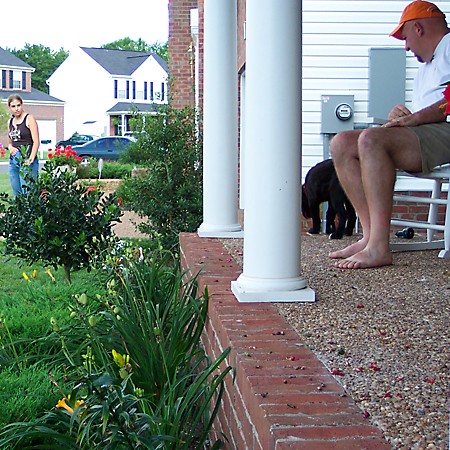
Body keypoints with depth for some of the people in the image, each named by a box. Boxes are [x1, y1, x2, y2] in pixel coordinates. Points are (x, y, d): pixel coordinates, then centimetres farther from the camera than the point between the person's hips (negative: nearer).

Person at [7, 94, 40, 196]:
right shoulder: (10, 122, 16)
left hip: (26, 161, -6)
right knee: (17, 194, 5)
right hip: (13, 161, 7)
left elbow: (36, 141, -9)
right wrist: (10, 147, 2)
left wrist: (31, 159, -21)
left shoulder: (29, 119, -3)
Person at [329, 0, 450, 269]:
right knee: (342, 144, -1)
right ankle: (371, 235, -14)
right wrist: (400, 116, 4)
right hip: (423, 138, 10)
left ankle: (378, 247, -36)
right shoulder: (424, 70, 34)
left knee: (371, 140, -31)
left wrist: (413, 118, -17)